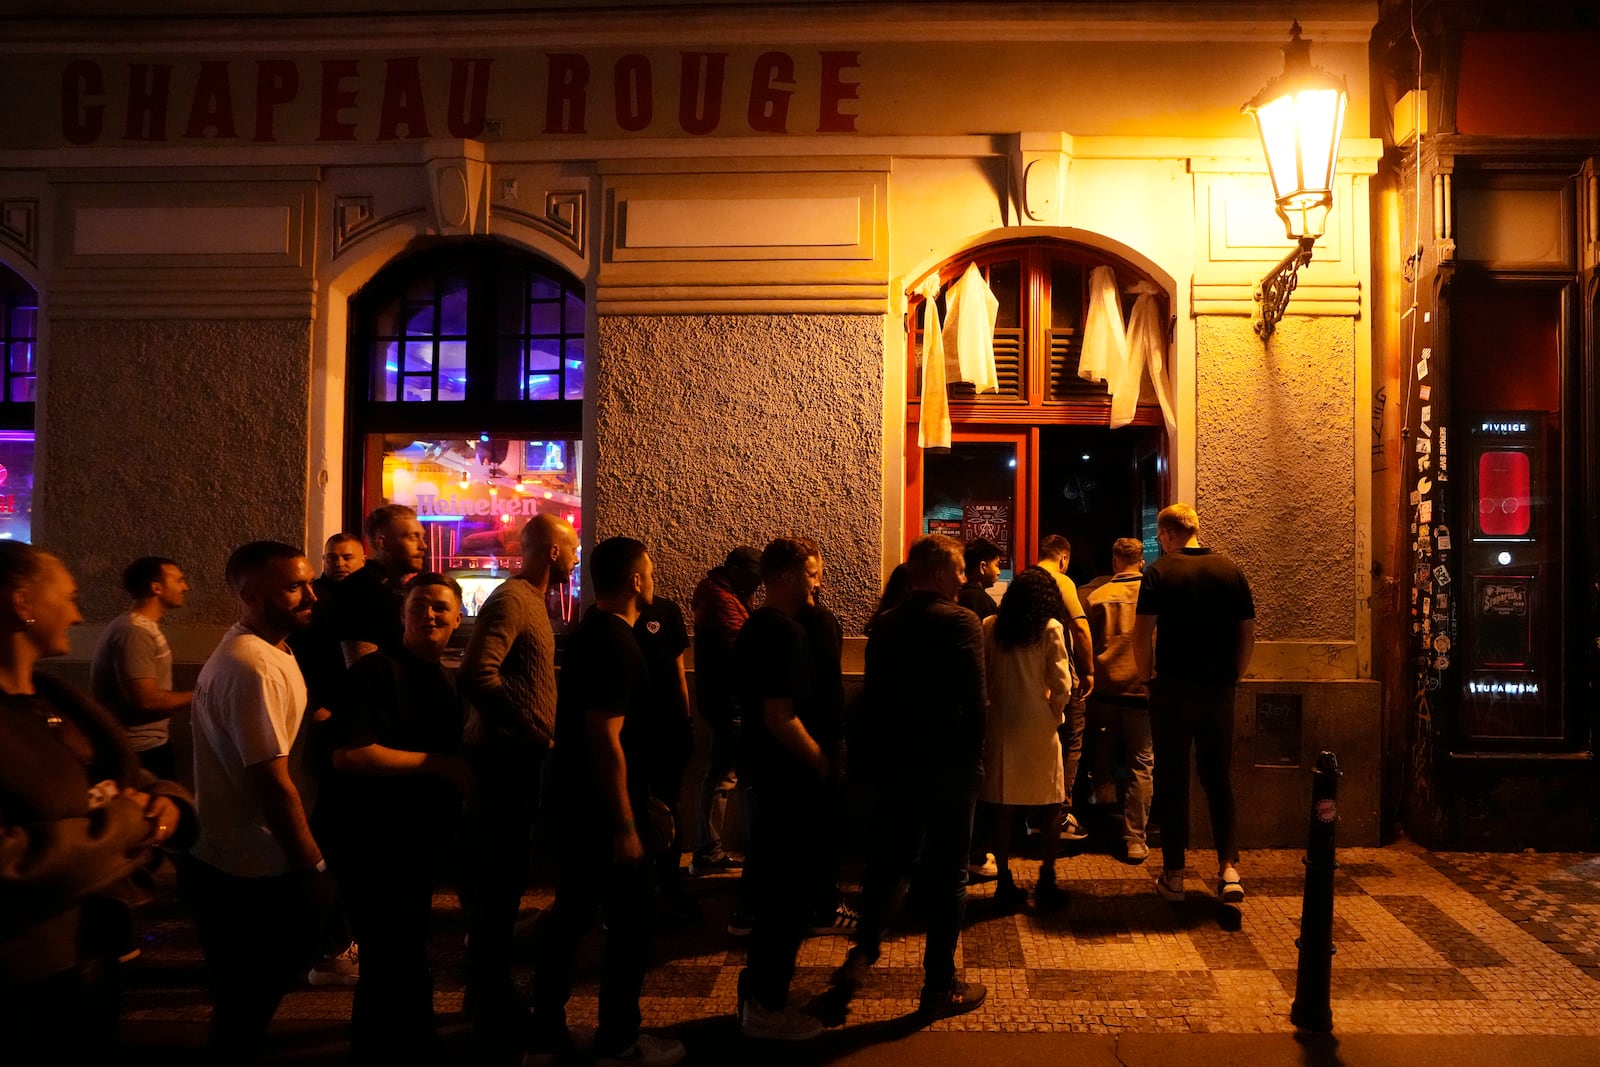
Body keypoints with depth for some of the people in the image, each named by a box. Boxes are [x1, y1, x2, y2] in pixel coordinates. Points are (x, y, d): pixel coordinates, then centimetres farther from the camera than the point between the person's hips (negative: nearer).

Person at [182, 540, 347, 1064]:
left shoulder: (266, 652, 9)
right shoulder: (251, 667, -23)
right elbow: (273, 784, -25)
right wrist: (316, 872, -18)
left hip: (250, 864, 9)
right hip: (252, 877, -9)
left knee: (246, 1010, 23)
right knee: (245, 1015, 8)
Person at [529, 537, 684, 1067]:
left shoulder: (588, 632, 9)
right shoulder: (615, 644, -21)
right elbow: (605, 738, -25)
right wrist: (626, 825, -22)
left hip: (575, 800, 10)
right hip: (603, 808, -10)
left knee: (570, 911, 16)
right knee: (630, 921, 3)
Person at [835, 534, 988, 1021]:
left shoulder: (885, 625, 3)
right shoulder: (961, 622, -14)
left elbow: (872, 698, 7)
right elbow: (976, 701, -17)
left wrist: (871, 758, 14)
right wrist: (973, 760, -5)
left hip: (894, 765, 5)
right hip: (948, 767, -5)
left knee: (885, 862, 20)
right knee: (947, 875, 6)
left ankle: (862, 954, 24)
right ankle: (940, 988, 14)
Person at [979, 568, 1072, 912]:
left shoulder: (989, 627, 0)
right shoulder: (1050, 629, -7)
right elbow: (1061, 685, -8)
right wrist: (1053, 713, 7)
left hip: (1000, 725, 3)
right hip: (1038, 725, -2)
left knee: (1003, 808, 9)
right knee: (1048, 807, 9)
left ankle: (1005, 883, 14)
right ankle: (1046, 883, 11)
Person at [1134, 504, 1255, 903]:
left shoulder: (1160, 572, -8)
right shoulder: (1231, 571, 3)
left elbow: (1143, 634, -14)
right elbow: (1248, 634, 5)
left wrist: (1148, 676, 0)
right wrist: (1232, 676, 14)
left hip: (1173, 689, -3)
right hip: (1219, 690, 3)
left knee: (1173, 780, 6)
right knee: (1219, 777, 13)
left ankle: (1174, 874, 13)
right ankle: (1229, 868, 4)